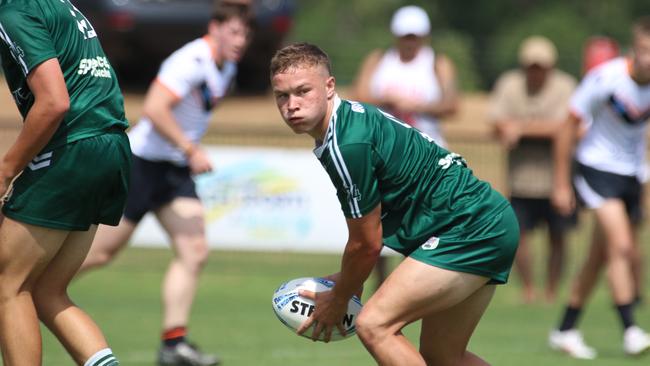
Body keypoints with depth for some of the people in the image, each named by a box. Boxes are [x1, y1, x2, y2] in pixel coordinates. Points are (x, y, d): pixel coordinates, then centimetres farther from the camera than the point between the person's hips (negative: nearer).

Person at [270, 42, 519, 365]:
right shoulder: (354, 118, 9)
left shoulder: (348, 144, -22)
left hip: (468, 228, -11)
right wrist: (345, 282, 19)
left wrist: (338, 300, 2)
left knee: (373, 324, -17)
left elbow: (367, 243, -13)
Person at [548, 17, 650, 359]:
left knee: (601, 257, 10)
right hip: (597, 167, -5)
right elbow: (569, 128, -11)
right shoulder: (605, 79, -20)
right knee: (621, 245, -20)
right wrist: (561, 184, -10)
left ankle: (566, 330, 22)